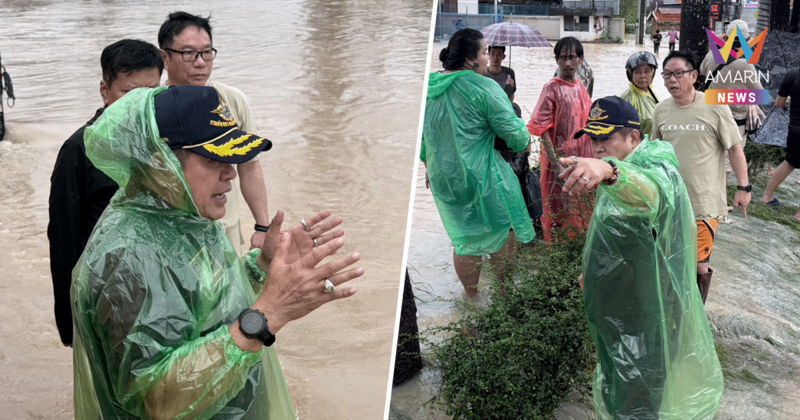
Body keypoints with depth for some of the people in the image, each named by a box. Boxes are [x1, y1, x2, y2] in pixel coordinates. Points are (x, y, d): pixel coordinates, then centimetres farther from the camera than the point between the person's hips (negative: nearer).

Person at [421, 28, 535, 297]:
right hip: (482, 178, -6)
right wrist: (523, 143, 7)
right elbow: (514, 132, -15)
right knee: (503, 230, 14)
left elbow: (421, 136, 12)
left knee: (463, 239, 18)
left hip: (442, 177, 6)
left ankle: (471, 296, 27)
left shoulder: (427, 88, 4)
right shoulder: (483, 88, -16)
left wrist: (429, 169, 25)